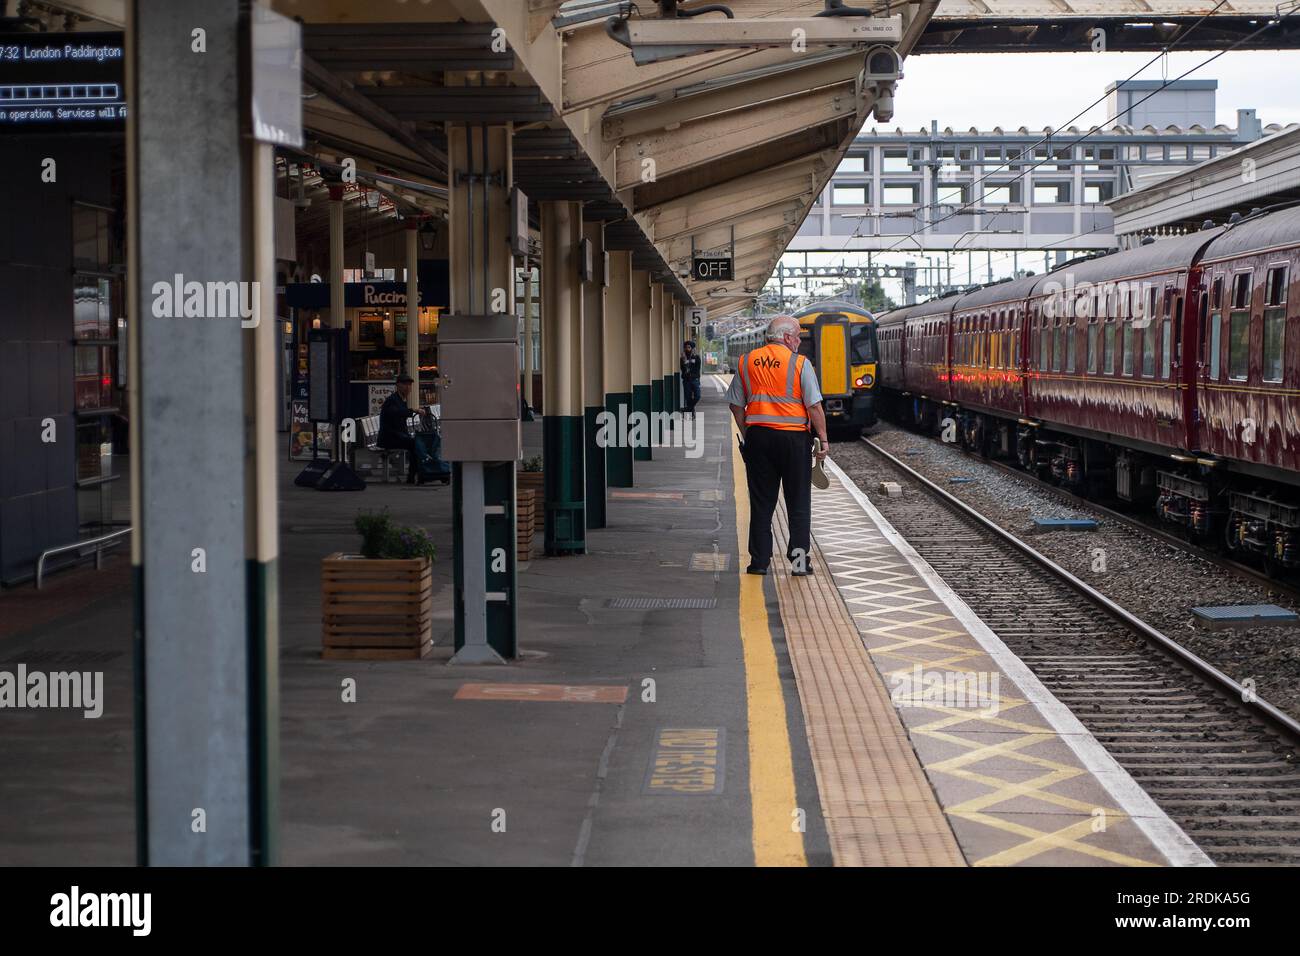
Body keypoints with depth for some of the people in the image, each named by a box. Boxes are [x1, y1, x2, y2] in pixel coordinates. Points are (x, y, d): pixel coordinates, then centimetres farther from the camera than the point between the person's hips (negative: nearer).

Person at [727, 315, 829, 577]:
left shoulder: (746, 362, 5)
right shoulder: (799, 363, -7)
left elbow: (736, 405, 8)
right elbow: (814, 406, -9)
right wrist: (823, 439, -3)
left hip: (758, 436, 3)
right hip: (794, 437, -3)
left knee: (761, 502, 9)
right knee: (799, 503, 6)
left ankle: (759, 560, 8)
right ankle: (799, 560, 4)